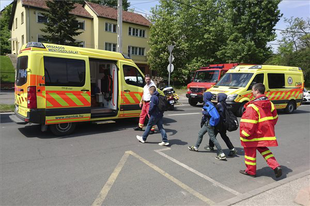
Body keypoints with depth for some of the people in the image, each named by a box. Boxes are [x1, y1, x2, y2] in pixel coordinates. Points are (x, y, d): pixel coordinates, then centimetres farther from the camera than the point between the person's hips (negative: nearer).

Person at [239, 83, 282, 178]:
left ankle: (250, 171, 25)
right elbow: (274, 117, 13)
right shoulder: (269, 103, 3)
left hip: (254, 134, -7)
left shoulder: (252, 106, -23)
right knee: (263, 149, 23)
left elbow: (249, 123, -26)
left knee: (250, 151, 10)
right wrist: (269, 127, 24)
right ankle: (276, 166, 12)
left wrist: (244, 134, -17)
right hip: (265, 133, 8)